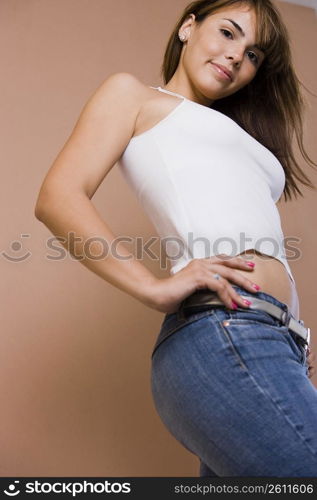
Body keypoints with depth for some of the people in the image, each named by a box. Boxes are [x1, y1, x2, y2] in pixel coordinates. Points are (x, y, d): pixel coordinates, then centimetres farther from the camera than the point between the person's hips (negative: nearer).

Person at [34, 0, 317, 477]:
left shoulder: (238, 140, 33)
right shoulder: (133, 94, 14)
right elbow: (58, 198, -3)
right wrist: (156, 288, -15)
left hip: (277, 345, 8)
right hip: (225, 336, -7)